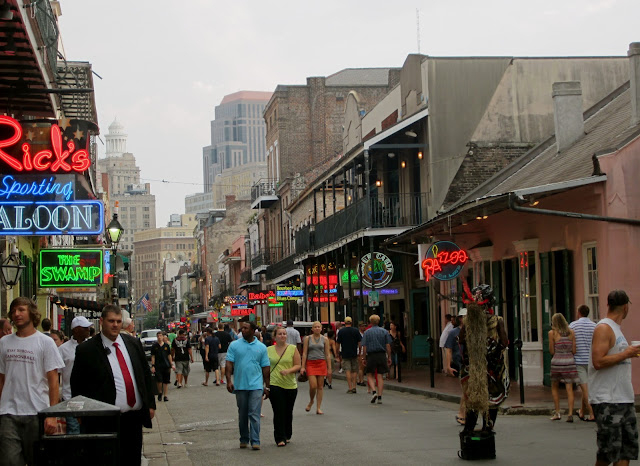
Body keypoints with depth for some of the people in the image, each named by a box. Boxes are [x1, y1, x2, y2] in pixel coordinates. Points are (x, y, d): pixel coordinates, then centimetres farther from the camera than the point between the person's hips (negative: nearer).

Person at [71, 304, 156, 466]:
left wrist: (150, 404, 11)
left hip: (135, 417, 5)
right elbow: (77, 386, -2)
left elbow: (146, 375, 16)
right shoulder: (86, 350, -5)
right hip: (106, 422, -5)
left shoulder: (134, 343, 10)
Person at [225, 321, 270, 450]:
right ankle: (244, 440, 21)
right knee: (242, 415, 10)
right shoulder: (234, 345, 4)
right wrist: (229, 380, -10)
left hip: (256, 385, -1)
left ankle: (255, 441, -6)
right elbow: (229, 364, 1)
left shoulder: (261, 347, 6)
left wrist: (267, 386, 7)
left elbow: (265, 368, 8)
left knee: (254, 415, -7)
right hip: (240, 385, 1)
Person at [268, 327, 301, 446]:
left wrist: (288, 371, -19)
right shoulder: (269, 350, 6)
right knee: (278, 412, -7)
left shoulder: (293, 349, 3)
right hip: (275, 385, -1)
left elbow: (298, 365, -1)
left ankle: (287, 435, 27)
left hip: (290, 385, 1)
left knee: (288, 412, 10)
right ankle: (280, 438, -4)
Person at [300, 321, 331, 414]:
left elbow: (327, 354, 7)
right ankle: (311, 401, 18)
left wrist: (329, 368, 3)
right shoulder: (307, 338, 4)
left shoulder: (324, 339, 6)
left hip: (321, 363, 1)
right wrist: (303, 366, -3)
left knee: (320, 386, 1)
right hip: (311, 363, -1)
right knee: (313, 386, -11)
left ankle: (318, 408, 8)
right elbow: (304, 353, 3)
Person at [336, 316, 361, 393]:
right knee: (354, 371, 12)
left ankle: (350, 388, -6)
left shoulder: (341, 331, -1)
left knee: (348, 371, -1)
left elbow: (338, 344, 1)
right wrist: (359, 352, 8)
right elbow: (359, 343, -2)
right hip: (354, 354, 1)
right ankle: (354, 387, 6)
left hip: (345, 354, -1)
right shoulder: (356, 331, -1)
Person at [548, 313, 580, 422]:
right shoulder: (571, 332, 4)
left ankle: (557, 412, 11)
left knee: (554, 387, 15)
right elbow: (574, 350, 4)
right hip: (569, 361, 2)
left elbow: (552, 351, -2)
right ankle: (570, 413, -9)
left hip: (557, 361, -2)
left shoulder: (552, 333, -2)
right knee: (569, 388, 0)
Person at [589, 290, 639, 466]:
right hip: (606, 400, -9)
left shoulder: (616, 329, 19)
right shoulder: (603, 328, -11)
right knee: (608, 451, -6)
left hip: (624, 399, 9)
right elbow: (598, 362, -21)